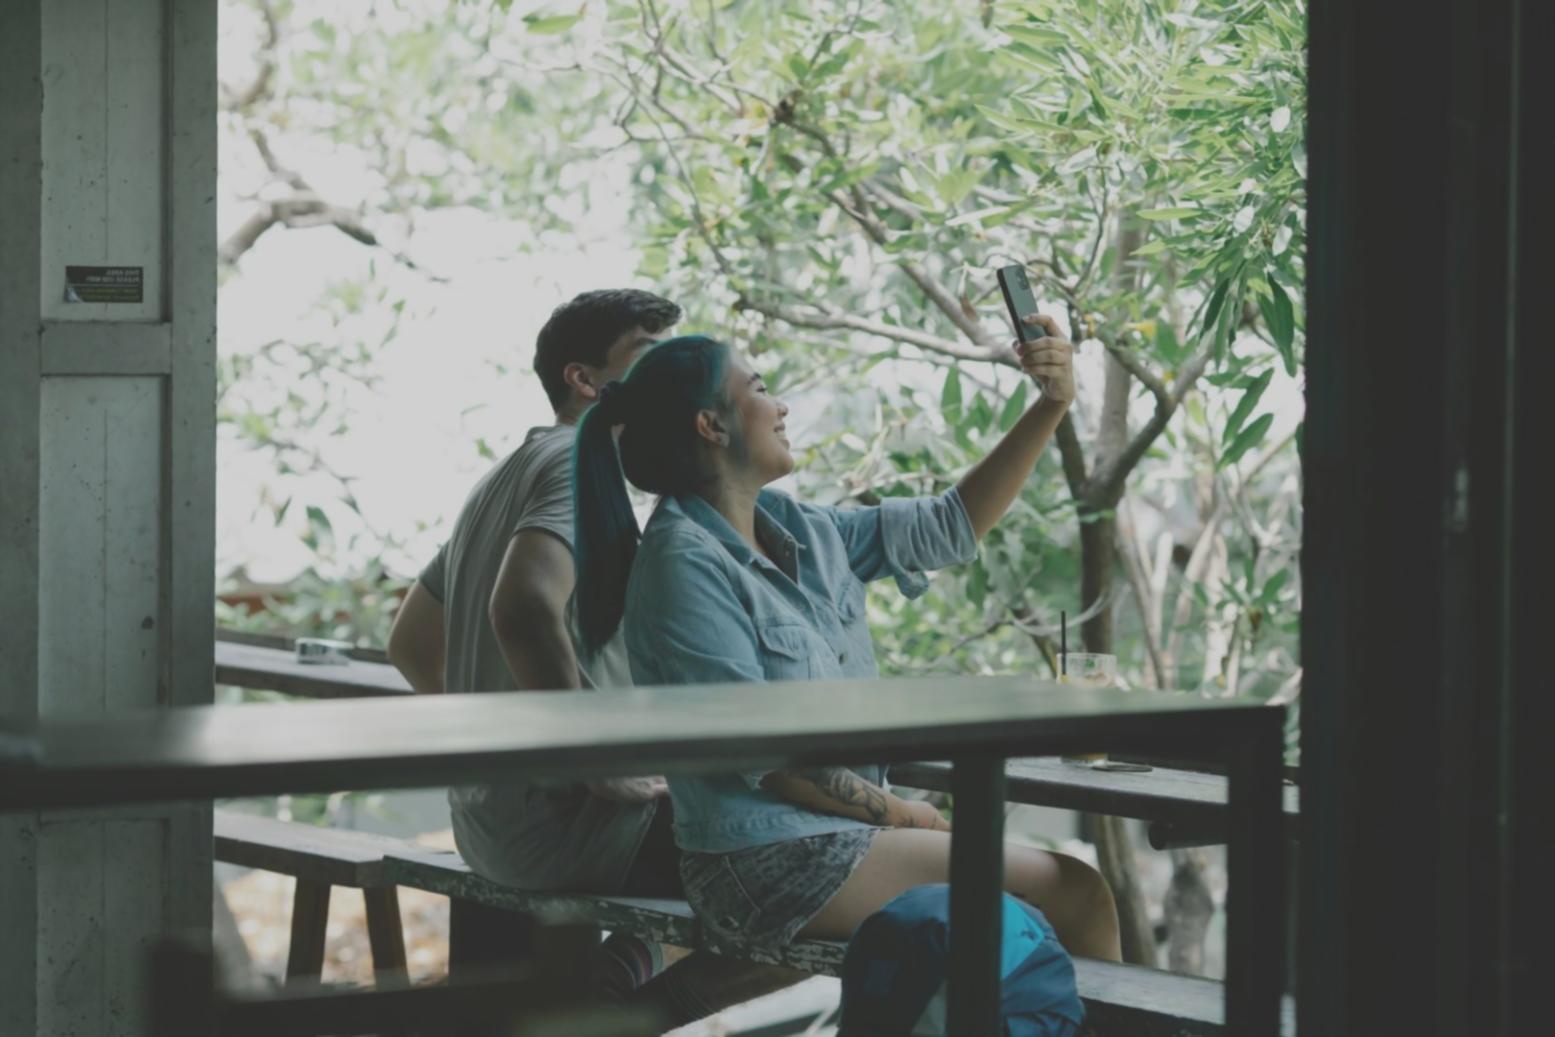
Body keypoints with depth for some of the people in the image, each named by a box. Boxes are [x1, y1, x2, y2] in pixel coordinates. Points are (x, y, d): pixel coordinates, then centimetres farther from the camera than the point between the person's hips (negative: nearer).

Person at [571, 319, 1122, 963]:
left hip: (840, 835, 9)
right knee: (1072, 896, -12)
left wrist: (1050, 408, 8)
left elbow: (950, 527, 15)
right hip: (766, 864, -9)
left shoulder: (797, 530, 10)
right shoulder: (683, 564, -15)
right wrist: (902, 814, -9)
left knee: (1072, 889, 4)